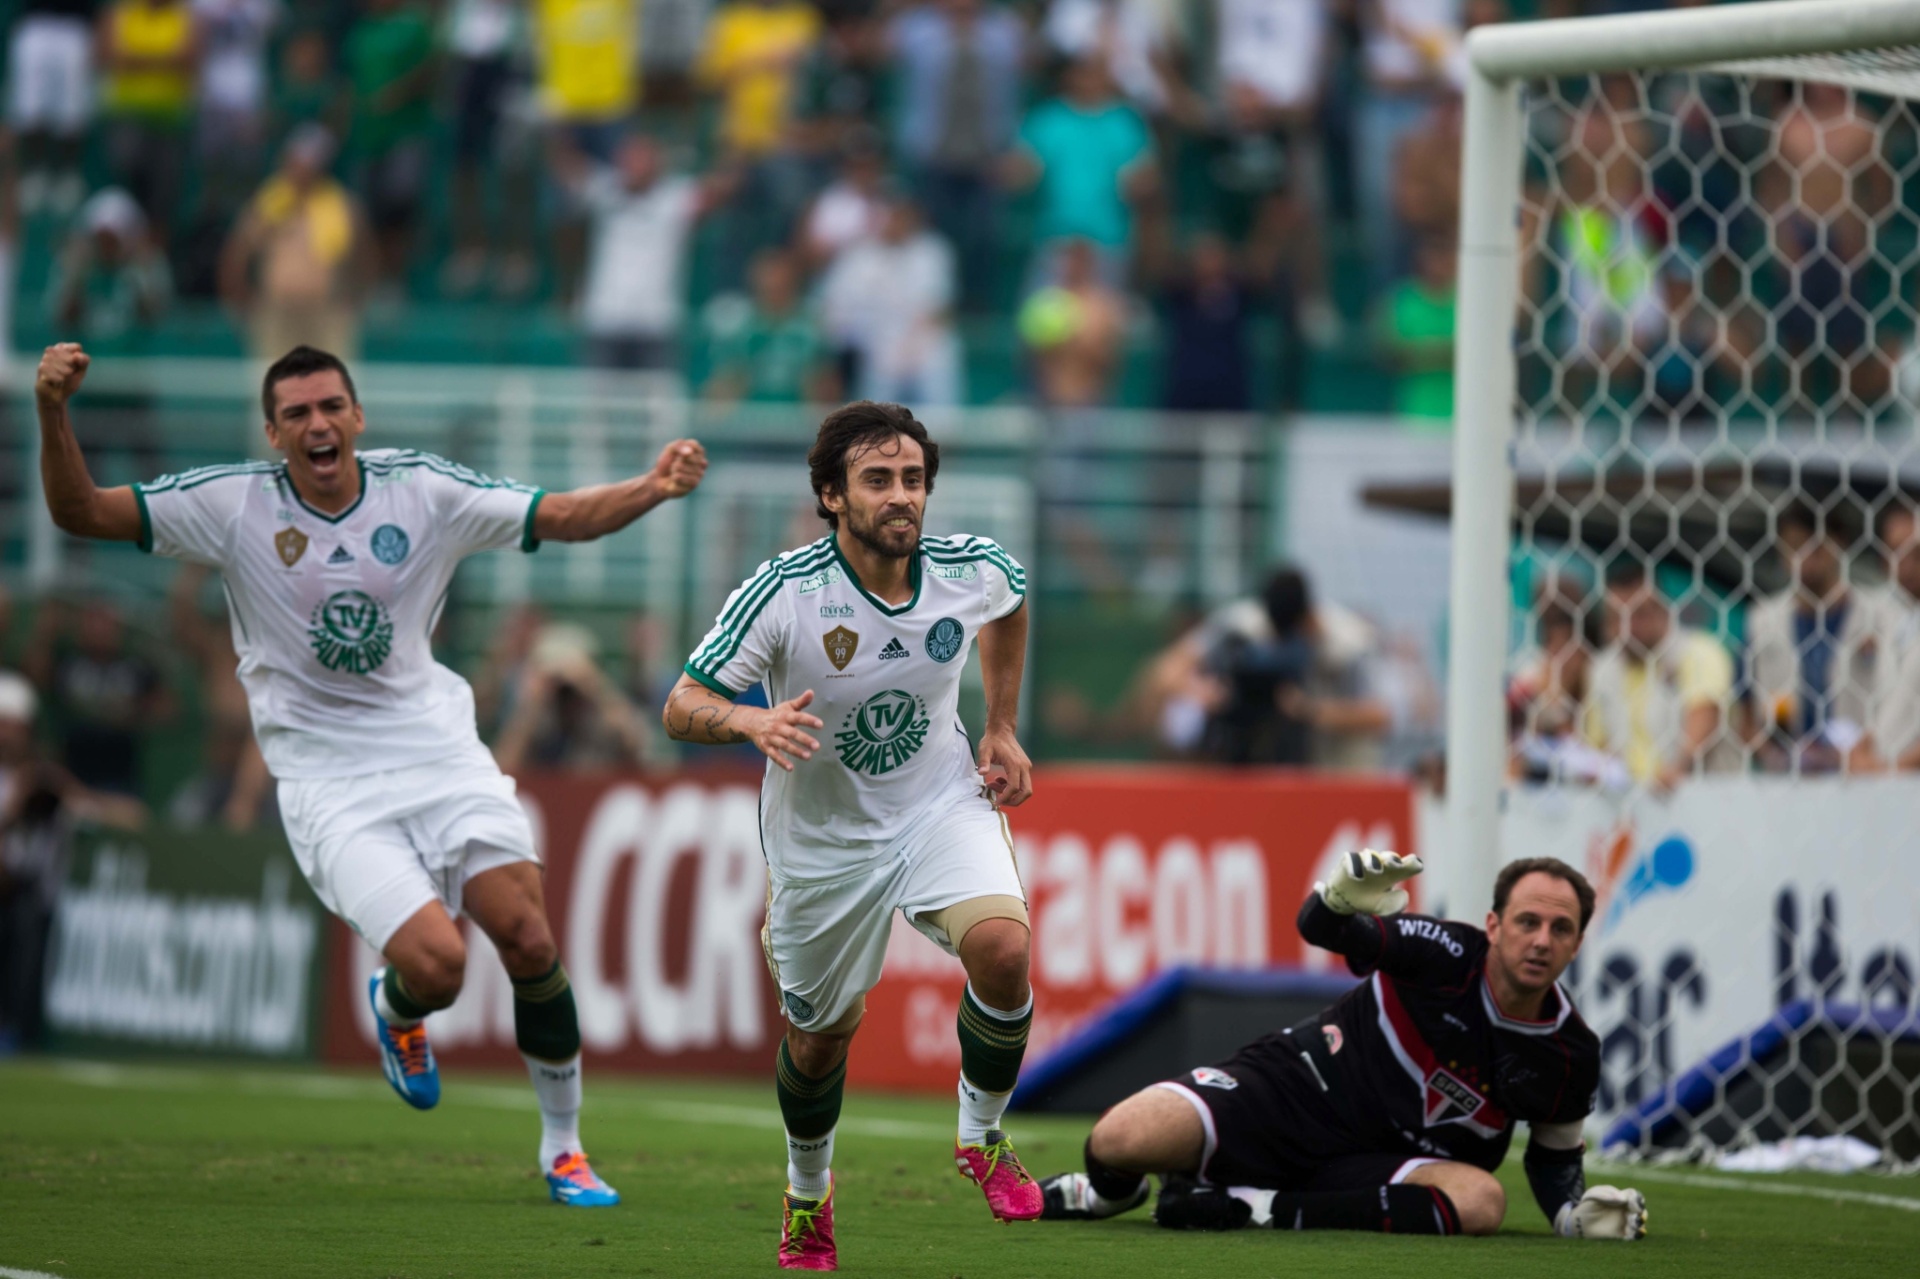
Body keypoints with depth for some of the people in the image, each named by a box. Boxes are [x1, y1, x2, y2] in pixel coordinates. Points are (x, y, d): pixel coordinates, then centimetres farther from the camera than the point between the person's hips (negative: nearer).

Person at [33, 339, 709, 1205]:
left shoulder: (424, 491, -1)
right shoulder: (234, 503, -6)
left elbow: (564, 516, 3)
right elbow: (82, 512, -8)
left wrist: (654, 488, -15)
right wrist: (52, 412, -25)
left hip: (439, 749, 3)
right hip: (329, 782, -3)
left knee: (529, 942, -10)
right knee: (435, 965, -20)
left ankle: (562, 1148, 10)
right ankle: (395, 1011, 20)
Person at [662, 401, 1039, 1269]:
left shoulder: (975, 572, -13)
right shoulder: (783, 593, -24)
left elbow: (1010, 604, 14)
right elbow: (681, 708, -20)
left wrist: (1003, 729, 10)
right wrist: (751, 720, -41)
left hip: (942, 805, 1)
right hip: (822, 835, -1)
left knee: (1002, 947, -26)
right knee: (822, 1030, 12)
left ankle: (982, 1134, 0)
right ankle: (807, 1193, 42)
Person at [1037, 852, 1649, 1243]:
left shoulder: (1571, 1055, -5)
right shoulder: (1446, 954, -14)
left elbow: (1554, 1158, 12)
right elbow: (1319, 927, -14)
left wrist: (1574, 1211, -11)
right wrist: (1340, 896, -39)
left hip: (1374, 1163, 3)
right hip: (1294, 1089, -3)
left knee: (1481, 1200, -33)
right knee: (1120, 1141, -27)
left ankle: (1256, 1209, -23)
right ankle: (1110, 1191, 17)